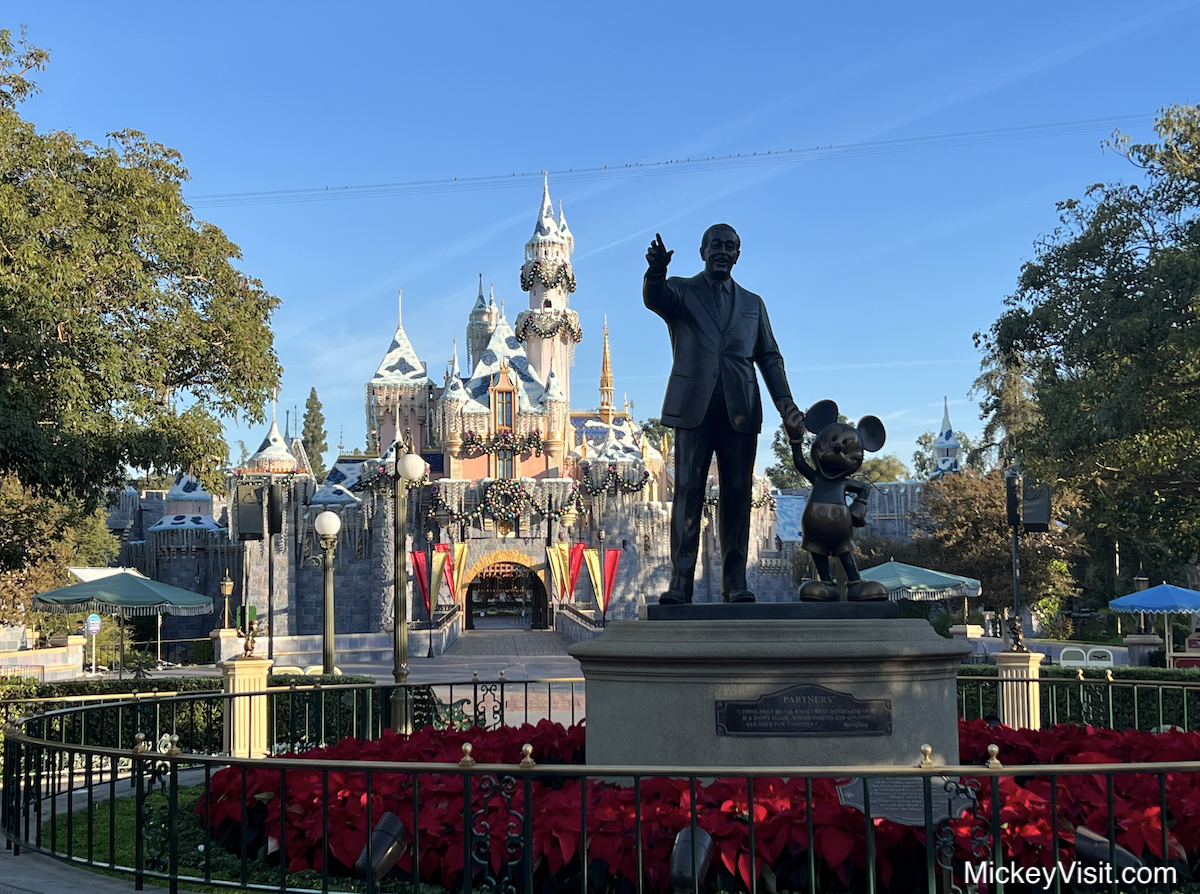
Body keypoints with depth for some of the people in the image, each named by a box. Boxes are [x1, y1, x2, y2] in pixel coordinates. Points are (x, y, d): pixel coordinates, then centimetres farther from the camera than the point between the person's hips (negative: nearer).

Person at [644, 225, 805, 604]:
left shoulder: (752, 303, 19)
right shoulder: (680, 291, 10)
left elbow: (769, 358, 15)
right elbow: (654, 297, -14)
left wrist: (786, 404, 0)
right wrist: (656, 271, -38)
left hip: (740, 411, 3)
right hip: (693, 407, -2)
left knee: (737, 494, 1)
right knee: (688, 492, -7)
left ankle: (735, 582, 4)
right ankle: (680, 581, -7)